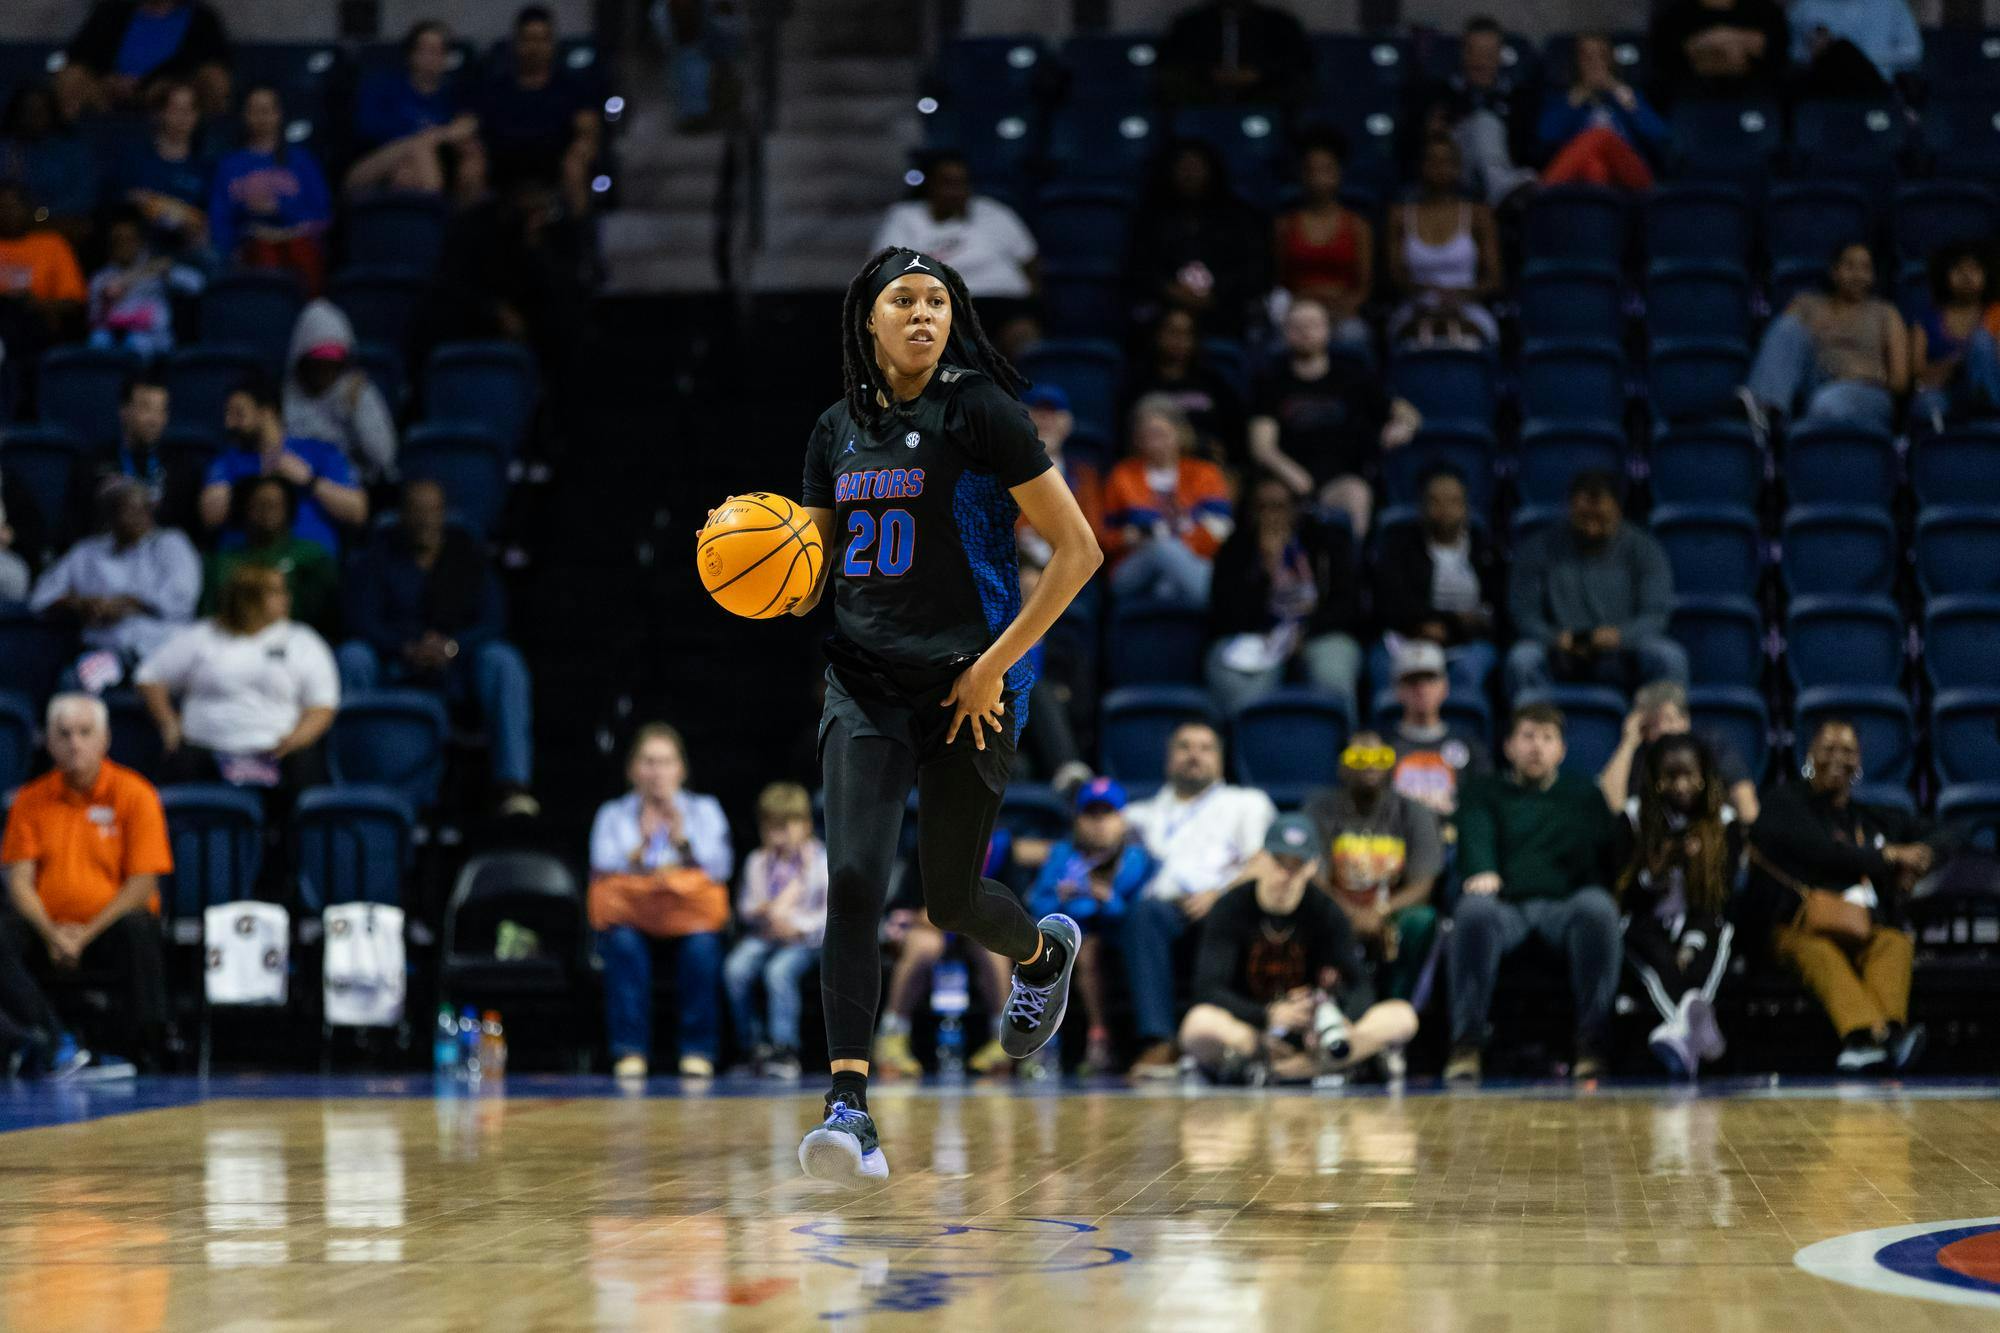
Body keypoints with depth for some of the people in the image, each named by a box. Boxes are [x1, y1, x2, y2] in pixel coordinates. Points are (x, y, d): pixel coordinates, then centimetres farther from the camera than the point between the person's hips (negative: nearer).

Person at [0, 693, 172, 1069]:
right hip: (49, 933, 2)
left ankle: (145, 1051, -32)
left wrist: (86, 935, -15)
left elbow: (143, 883, -6)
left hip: (108, 929, -2)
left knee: (138, 929, -36)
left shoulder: (134, 794, 1)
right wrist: (51, 934, -14)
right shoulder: (31, 799, 9)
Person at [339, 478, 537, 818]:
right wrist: (406, 650, -24)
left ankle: (513, 784, -37)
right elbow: (361, 621, -7)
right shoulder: (379, 555, 3)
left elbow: (493, 619, -2)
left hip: (454, 660, 0)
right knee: (352, 658, -31)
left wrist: (450, 646, -21)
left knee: (503, 660, -29)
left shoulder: (467, 554, 7)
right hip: (391, 666, 0)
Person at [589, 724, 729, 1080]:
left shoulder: (704, 810, 15)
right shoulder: (613, 815, 15)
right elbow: (604, 871, -2)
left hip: (688, 916, 0)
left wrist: (682, 839, -16)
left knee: (701, 944, -34)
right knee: (624, 941, -35)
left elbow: (720, 867, -1)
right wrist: (641, 845, -19)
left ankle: (698, 1050, -26)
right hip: (631, 917, 0)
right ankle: (630, 1049, -31)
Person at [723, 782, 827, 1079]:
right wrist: (767, 910, -11)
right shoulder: (757, 862, 14)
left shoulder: (821, 860, 3)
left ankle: (784, 1047, -28)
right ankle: (754, 1045, -13)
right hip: (764, 935, 4)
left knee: (779, 970, -33)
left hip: (805, 937, -4)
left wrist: (798, 926, -17)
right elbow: (745, 909, 10)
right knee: (736, 969, -25)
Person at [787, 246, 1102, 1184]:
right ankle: (848, 1105, -15)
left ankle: (1045, 951, 43)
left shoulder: (981, 411, -8)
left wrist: (994, 664, -13)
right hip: (865, 679, 4)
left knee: (949, 897, 8)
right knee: (853, 879, -14)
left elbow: (1078, 550, -8)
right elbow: (808, 583, 16)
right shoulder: (838, 430, 9)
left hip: (969, 687, -4)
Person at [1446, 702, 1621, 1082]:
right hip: (1506, 905, -1)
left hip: (1564, 904, 1)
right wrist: (1482, 873, -21)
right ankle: (1467, 1042, -37)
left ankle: (1592, 1040, -36)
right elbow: (1475, 834, 2)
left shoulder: (1583, 795, 28)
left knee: (1598, 907, -35)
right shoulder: (1484, 793, 24)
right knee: (1474, 909, -36)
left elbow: (1604, 849, 14)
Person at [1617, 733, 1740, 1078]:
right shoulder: (1635, 820, 3)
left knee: (1717, 932, -34)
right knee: (1641, 933, -35)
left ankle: (1681, 1027, -65)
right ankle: (1696, 1021, -65)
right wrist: (1657, 871, -20)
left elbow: (1724, 896, -5)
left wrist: (1693, 944, -21)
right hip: (1649, 927, 0)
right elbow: (1628, 899, 0)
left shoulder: (1726, 824, 3)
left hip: (1702, 930, 0)